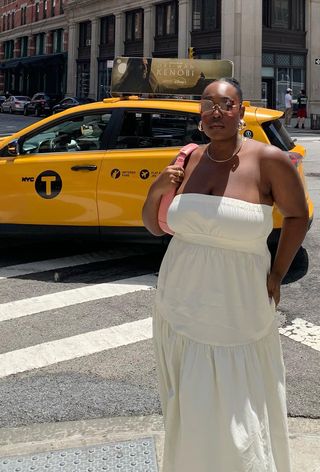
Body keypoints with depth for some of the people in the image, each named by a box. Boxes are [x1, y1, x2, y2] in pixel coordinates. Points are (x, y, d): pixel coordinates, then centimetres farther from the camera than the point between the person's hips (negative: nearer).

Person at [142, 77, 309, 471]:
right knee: (187, 414, 15)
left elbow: (298, 216, 4)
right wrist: (156, 190, -8)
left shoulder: (268, 160, -10)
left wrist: (276, 276, 0)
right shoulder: (188, 160, 2)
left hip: (238, 311, -4)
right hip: (180, 309, 4)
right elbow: (153, 227, 10)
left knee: (240, 421, -2)